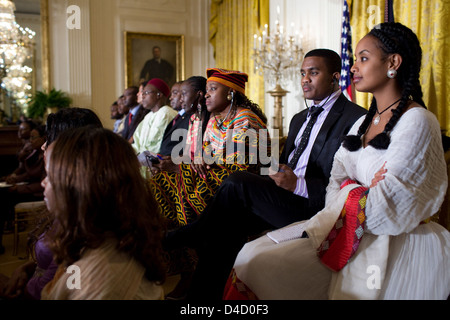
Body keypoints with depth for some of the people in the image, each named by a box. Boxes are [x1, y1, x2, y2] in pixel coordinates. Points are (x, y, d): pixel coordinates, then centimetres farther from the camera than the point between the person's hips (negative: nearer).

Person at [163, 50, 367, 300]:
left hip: (316, 207, -7)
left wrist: (299, 184, -22)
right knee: (226, 227, -17)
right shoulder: (299, 119, 24)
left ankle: (190, 234, -2)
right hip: (285, 199, 8)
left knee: (239, 182, -22)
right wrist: (276, 178, 3)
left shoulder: (355, 118, -4)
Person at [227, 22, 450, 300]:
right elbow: (336, 187, 8)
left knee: (265, 266, -23)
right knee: (254, 257, -9)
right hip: (352, 233, 8)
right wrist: (364, 193, -11)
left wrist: (350, 193, -2)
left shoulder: (417, 121, -12)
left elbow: (384, 207, -19)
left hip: (396, 246, -7)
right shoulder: (363, 123, 15)